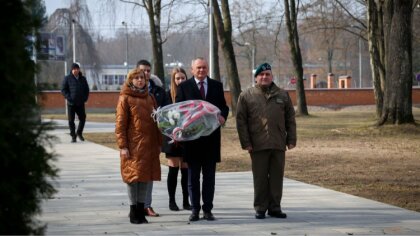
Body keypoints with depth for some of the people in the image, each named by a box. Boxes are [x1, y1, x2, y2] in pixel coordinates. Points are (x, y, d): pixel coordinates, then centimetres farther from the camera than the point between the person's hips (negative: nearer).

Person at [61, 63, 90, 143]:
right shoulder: (67, 78, 0)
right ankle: (73, 136, 8)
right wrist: (69, 98, -13)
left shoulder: (83, 79, 12)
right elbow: (63, 90, -3)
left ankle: (79, 133, 23)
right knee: (71, 120, -1)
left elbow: (87, 90, 19)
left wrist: (85, 98, 4)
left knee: (82, 118, 2)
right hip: (71, 103, -3)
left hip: (81, 103, 3)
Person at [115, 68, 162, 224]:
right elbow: (120, 124, -6)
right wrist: (122, 146, -12)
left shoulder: (150, 98, 13)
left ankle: (141, 210, 14)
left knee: (145, 176, 7)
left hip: (149, 145, 5)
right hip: (133, 145, -5)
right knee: (133, 176, -2)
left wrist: (159, 142, 14)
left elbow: (156, 121, 18)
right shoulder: (125, 98, -3)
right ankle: (133, 213, 4)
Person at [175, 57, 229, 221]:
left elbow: (223, 106, 10)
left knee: (209, 176, 5)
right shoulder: (184, 87, 3)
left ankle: (208, 209, 10)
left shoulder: (217, 86, 11)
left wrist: (223, 116, -12)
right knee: (193, 176, 4)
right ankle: (195, 209, 10)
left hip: (211, 136, 2)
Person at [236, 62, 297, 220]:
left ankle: (274, 208, 13)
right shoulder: (246, 96, 4)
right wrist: (246, 142, -5)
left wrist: (291, 140, 4)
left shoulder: (283, 95, 11)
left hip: (278, 145, 2)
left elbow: (290, 119, 12)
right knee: (260, 178, 2)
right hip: (258, 146, -2)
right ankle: (260, 208, 10)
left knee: (277, 177, 5)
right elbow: (241, 121, 1)